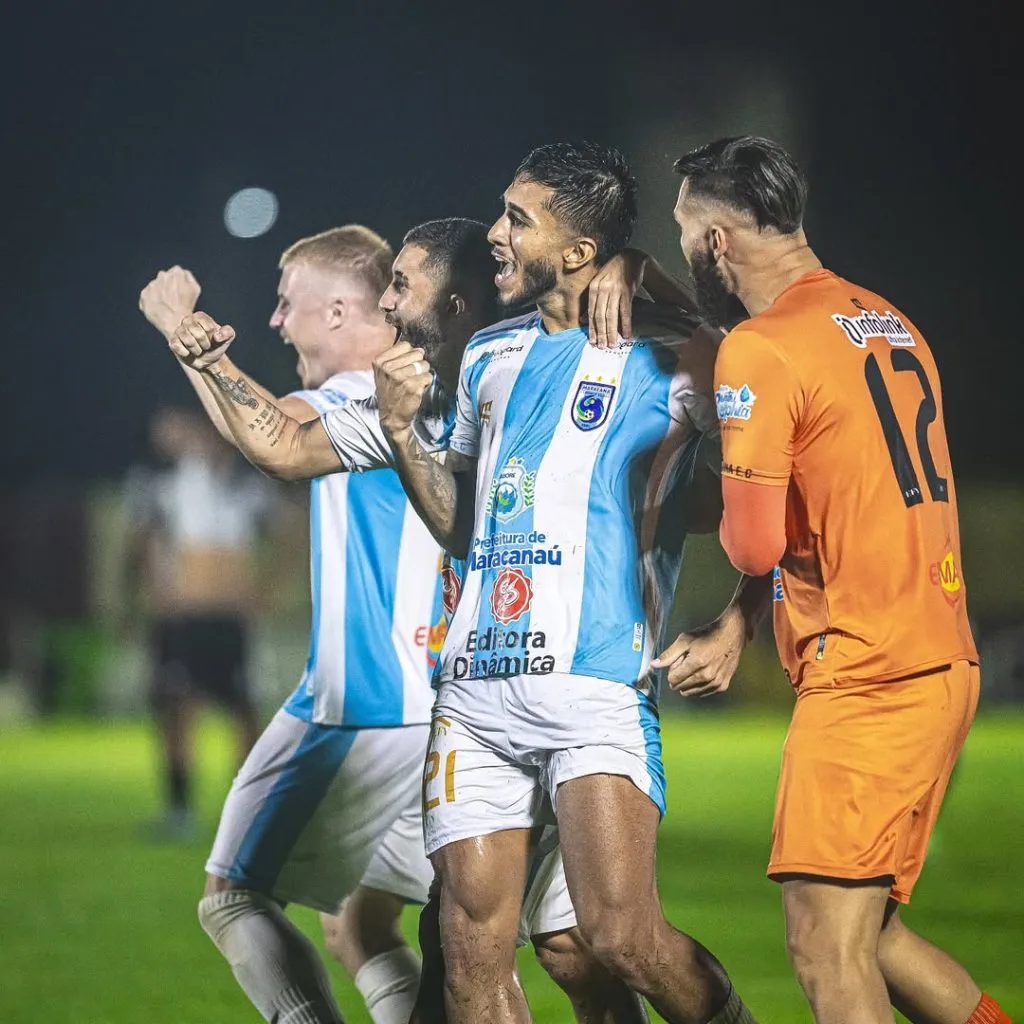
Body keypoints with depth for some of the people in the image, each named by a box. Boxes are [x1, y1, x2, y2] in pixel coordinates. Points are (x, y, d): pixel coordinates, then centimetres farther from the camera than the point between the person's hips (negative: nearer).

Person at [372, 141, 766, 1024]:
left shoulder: (670, 356, -1)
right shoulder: (490, 357, 18)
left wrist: (732, 631, -7)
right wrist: (402, 433, 9)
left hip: (597, 683, -6)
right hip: (476, 682, 6)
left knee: (623, 936, -18)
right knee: (474, 950, -1)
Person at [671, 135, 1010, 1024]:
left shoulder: (761, 350, -11)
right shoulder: (890, 324, 16)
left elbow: (755, 546, -12)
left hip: (863, 677, -9)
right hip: (944, 660, 9)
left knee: (827, 949, -9)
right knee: (863, 929, 15)